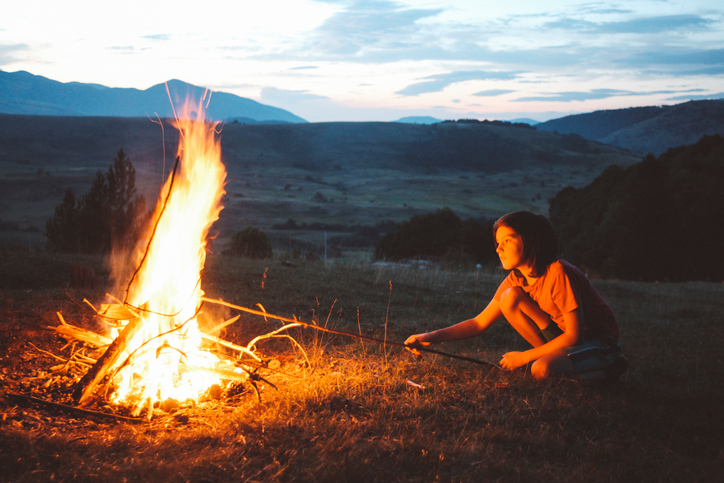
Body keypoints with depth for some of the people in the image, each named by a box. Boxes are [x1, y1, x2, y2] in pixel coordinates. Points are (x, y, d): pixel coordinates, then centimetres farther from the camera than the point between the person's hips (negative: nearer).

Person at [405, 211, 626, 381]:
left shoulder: (559, 274, -27)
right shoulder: (516, 279, -5)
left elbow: (574, 335, -25)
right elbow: (480, 323, -3)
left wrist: (525, 357, -18)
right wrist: (432, 337, -16)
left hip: (602, 342, -7)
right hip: (566, 336, 7)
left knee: (542, 370, -35)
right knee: (510, 297, -12)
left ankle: (606, 370, -8)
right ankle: (553, 356, 0)